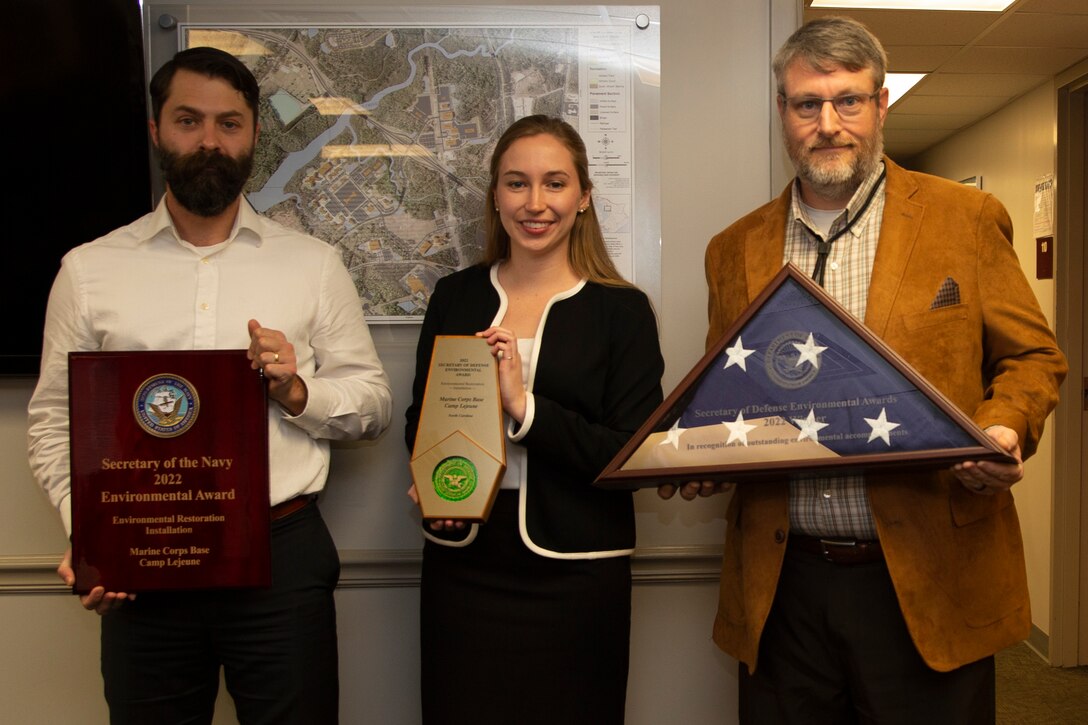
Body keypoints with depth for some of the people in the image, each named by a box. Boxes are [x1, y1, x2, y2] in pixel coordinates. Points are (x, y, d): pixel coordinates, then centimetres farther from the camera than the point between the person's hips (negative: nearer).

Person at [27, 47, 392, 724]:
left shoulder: (314, 263, 4)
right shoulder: (88, 270, 6)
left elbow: (373, 402, 5)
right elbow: (55, 421, 6)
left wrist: (297, 391, -14)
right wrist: (87, 535, -8)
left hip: (284, 558, 0)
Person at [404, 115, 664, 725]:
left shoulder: (622, 310, -3)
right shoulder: (455, 297, 6)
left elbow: (635, 457, -9)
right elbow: (419, 418, 14)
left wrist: (525, 407, -19)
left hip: (575, 575, -2)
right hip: (462, 564, 3)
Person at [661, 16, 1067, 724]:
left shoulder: (965, 219, 2)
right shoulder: (736, 248, 8)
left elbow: (1033, 356, 5)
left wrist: (1002, 430, -15)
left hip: (927, 581, -1)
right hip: (781, 583, 2)